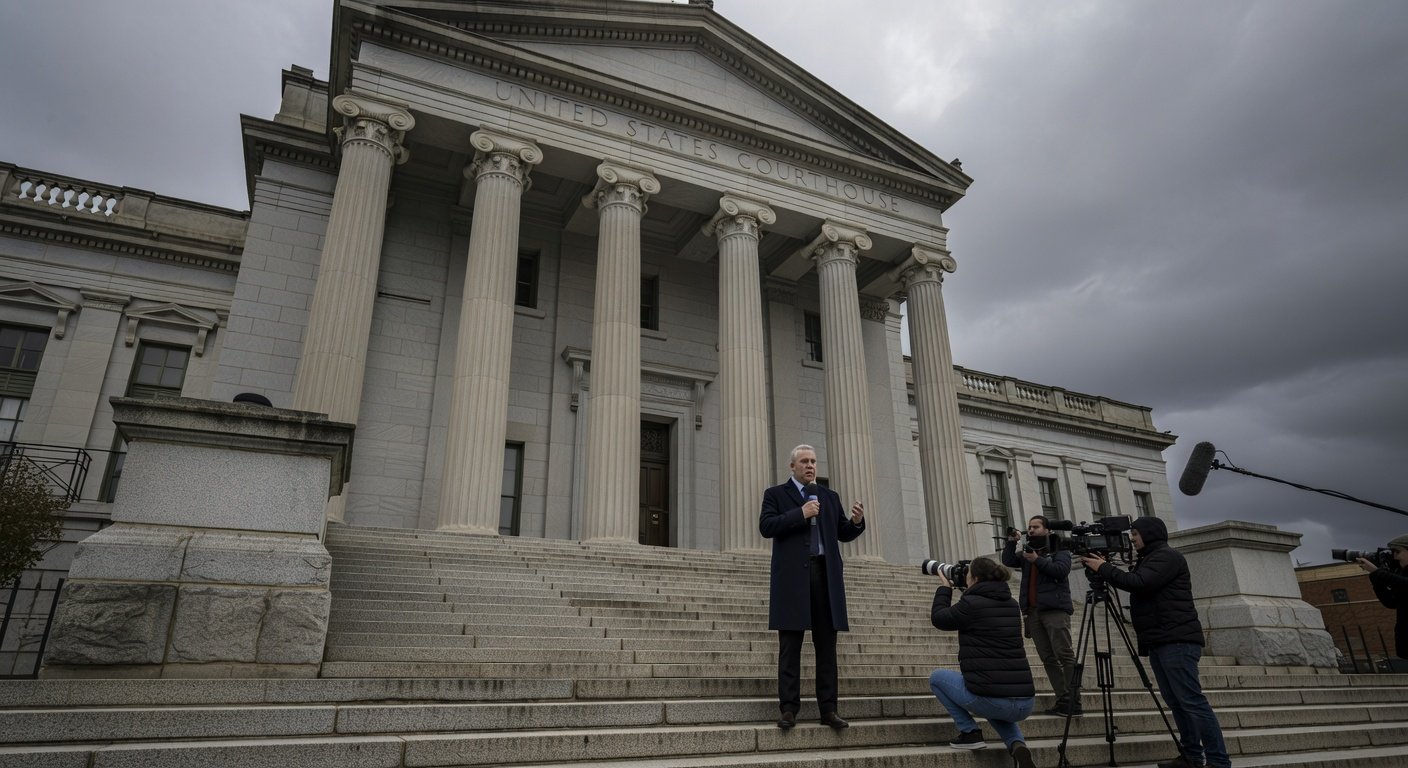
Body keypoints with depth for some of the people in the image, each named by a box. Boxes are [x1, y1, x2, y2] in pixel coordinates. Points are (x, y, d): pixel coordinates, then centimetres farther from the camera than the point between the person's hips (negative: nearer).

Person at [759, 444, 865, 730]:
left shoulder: (830, 497, 19)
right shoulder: (776, 494, 8)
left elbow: (843, 534, 16)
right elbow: (766, 526, -6)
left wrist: (856, 522, -5)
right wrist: (800, 514, -13)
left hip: (826, 575, 4)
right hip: (792, 576, -3)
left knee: (826, 646, 4)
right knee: (790, 647, -1)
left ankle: (828, 708, 9)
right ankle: (789, 708, 3)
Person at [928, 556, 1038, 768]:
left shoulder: (971, 603, -7)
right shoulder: (1011, 605, 13)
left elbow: (938, 619, 9)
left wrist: (944, 588, 22)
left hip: (990, 699, -6)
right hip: (1025, 703, 6)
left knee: (937, 677, 21)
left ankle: (969, 732, 10)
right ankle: (1017, 743, 11)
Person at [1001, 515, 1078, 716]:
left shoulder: (1060, 551, 6)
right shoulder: (1028, 552, 21)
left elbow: (1061, 570, -12)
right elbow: (1008, 562, 7)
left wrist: (1038, 560, -15)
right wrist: (1011, 542, -3)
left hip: (1055, 610, -6)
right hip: (1033, 611, 6)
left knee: (1065, 655, -11)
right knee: (1048, 658, 3)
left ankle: (1074, 702, -12)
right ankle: (1063, 701, 5)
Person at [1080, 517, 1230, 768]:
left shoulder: (1167, 556, -8)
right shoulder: (1149, 559, 22)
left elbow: (1137, 583, -19)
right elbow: (1134, 585, 20)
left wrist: (1103, 568, -12)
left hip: (1177, 641, -10)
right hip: (1159, 642, 10)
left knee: (1191, 701, -11)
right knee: (1176, 702, 8)